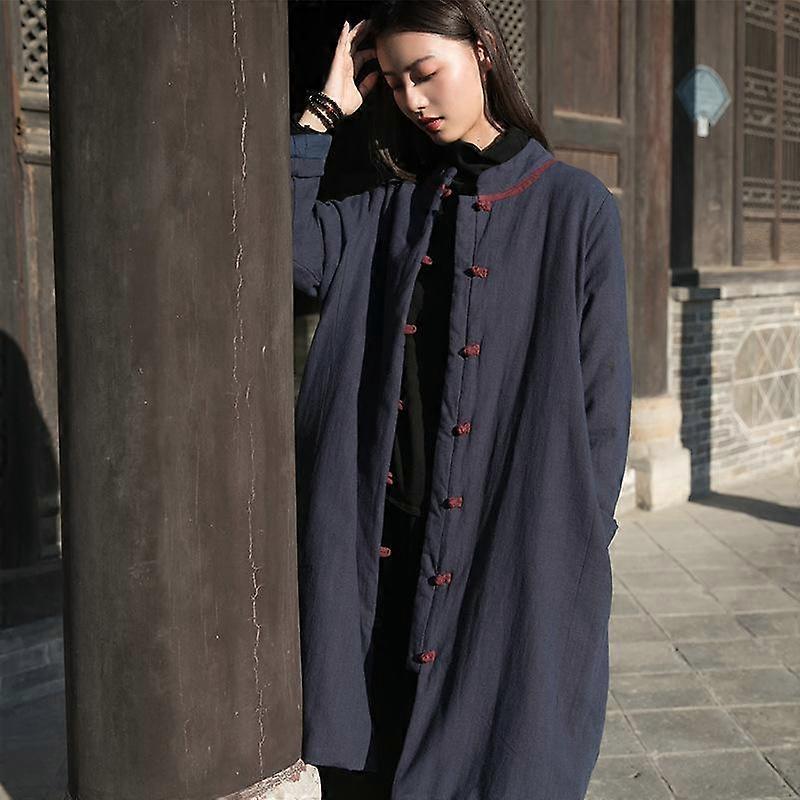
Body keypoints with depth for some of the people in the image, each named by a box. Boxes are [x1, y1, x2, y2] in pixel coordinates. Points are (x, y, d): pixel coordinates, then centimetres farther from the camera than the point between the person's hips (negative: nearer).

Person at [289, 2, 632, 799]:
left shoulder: (575, 207, -3)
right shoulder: (385, 212, 9)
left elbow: (601, 393, -4)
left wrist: (581, 548, -6)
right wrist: (328, 106, 0)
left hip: (515, 549, -3)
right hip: (383, 543, 4)